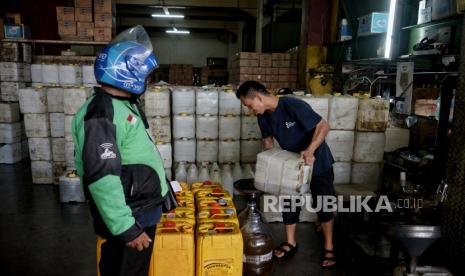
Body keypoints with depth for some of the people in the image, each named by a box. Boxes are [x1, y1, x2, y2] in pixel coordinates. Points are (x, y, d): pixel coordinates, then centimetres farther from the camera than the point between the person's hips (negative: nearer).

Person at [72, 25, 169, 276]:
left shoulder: (124, 103, 9)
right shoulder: (101, 114, -23)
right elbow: (101, 178, -28)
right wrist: (126, 228, -24)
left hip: (142, 209, 9)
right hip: (131, 217, -9)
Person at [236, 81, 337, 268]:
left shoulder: (293, 105, -29)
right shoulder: (263, 116, -8)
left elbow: (323, 126, -28)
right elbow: (268, 140, 7)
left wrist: (310, 151, -40)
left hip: (317, 161, -6)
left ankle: (329, 248, 18)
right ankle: (291, 243, 25)